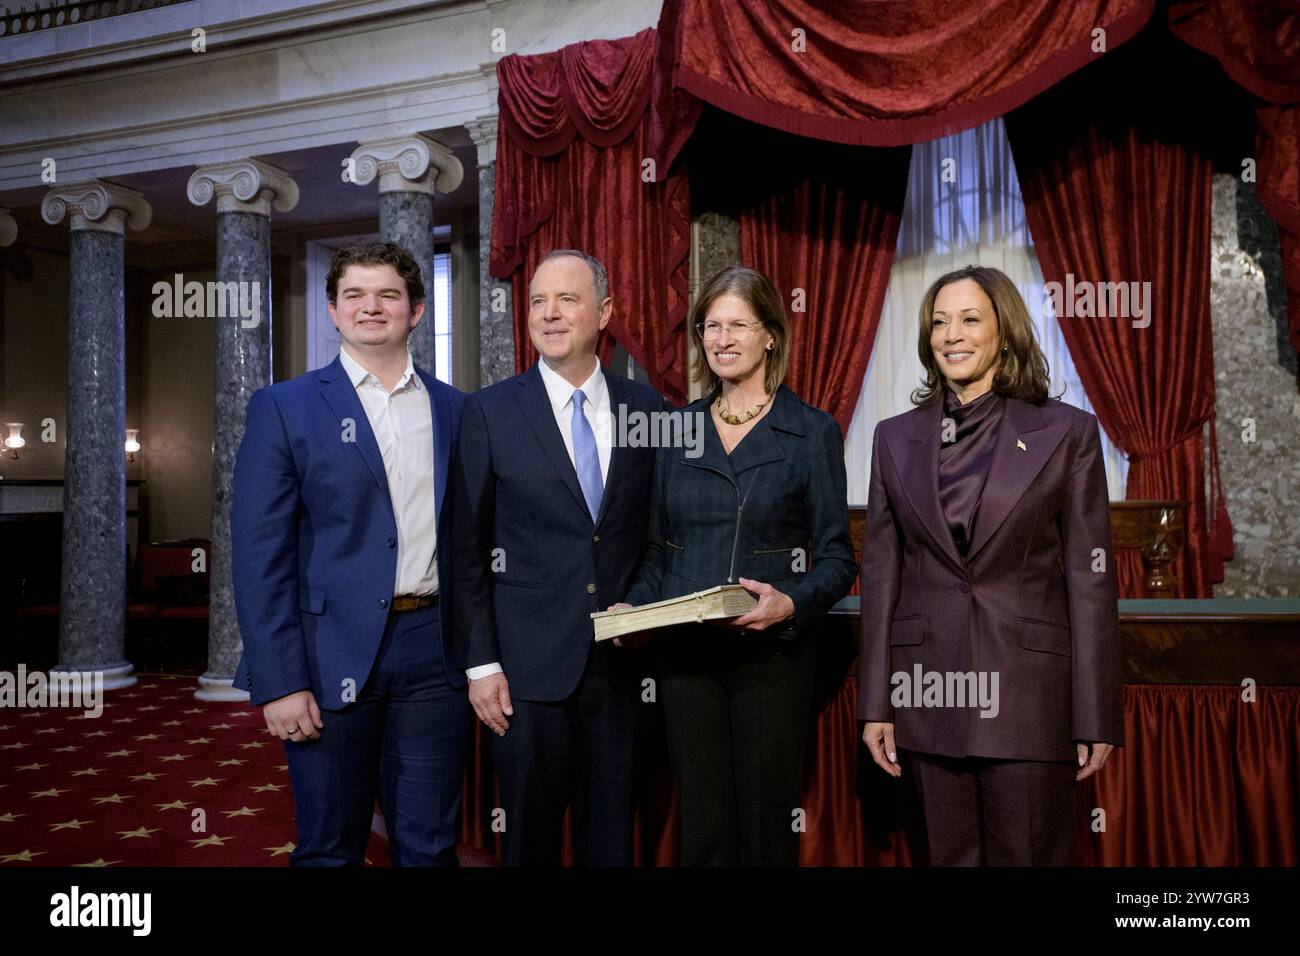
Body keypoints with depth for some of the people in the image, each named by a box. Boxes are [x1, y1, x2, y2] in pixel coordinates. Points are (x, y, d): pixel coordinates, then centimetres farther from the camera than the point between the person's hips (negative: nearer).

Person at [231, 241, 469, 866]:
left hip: (434, 651, 2)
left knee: (430, 847, 11)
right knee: (330, 849, 12)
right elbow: (259, 553, -4)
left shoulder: (456, 409, 9)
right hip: (333, 653, -2)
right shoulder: (284, 408, 0)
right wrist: (279, 682, -10)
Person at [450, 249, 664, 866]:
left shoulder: (645, 407, 4)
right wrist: (479, 663, -6)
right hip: (528, 664, -2)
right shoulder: (489, 411, -2)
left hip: (622, 660, 2)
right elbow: (467, 548, -2)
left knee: (612, 835, 14)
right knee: (529, 836, 12)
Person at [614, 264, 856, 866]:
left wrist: (790, 604, -20)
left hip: (771, 653, -3)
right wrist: (634, 607, -3)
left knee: (765, 827, 6)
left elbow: (837, 558, -2)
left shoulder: (812, 432, -1)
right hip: (686, 654, 3)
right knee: (701, 825, 10)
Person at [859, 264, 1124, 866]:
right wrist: (875, 704, 3)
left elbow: (1090, 576, -2)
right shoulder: (895, 438, 7)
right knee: (952, 855, 14)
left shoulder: (1066, 433, 0)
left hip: (1028, 692, -2)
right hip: (931, 694, 3)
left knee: (1030, 854, 6)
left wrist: (1097, 716, -4)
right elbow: (881, 573, 6)